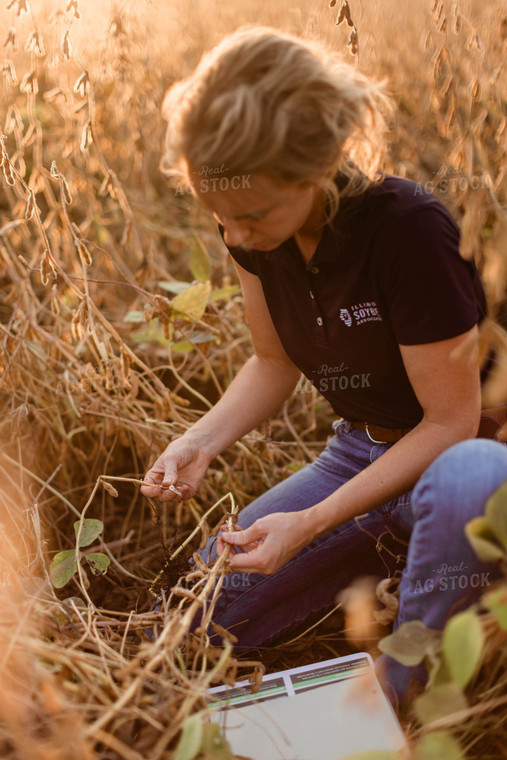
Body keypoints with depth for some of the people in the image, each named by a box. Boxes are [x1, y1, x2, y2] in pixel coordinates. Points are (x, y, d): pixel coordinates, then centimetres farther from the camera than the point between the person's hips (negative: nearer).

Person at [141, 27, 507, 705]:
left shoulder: (408, 230, -30)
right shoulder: (252, 228, -11)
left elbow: (451, 421, -23)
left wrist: (312, 523, -27)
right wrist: (201, 440, -15)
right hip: (359, 453, 6)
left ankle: (399, 699, -16)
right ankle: (372, 557, 17)